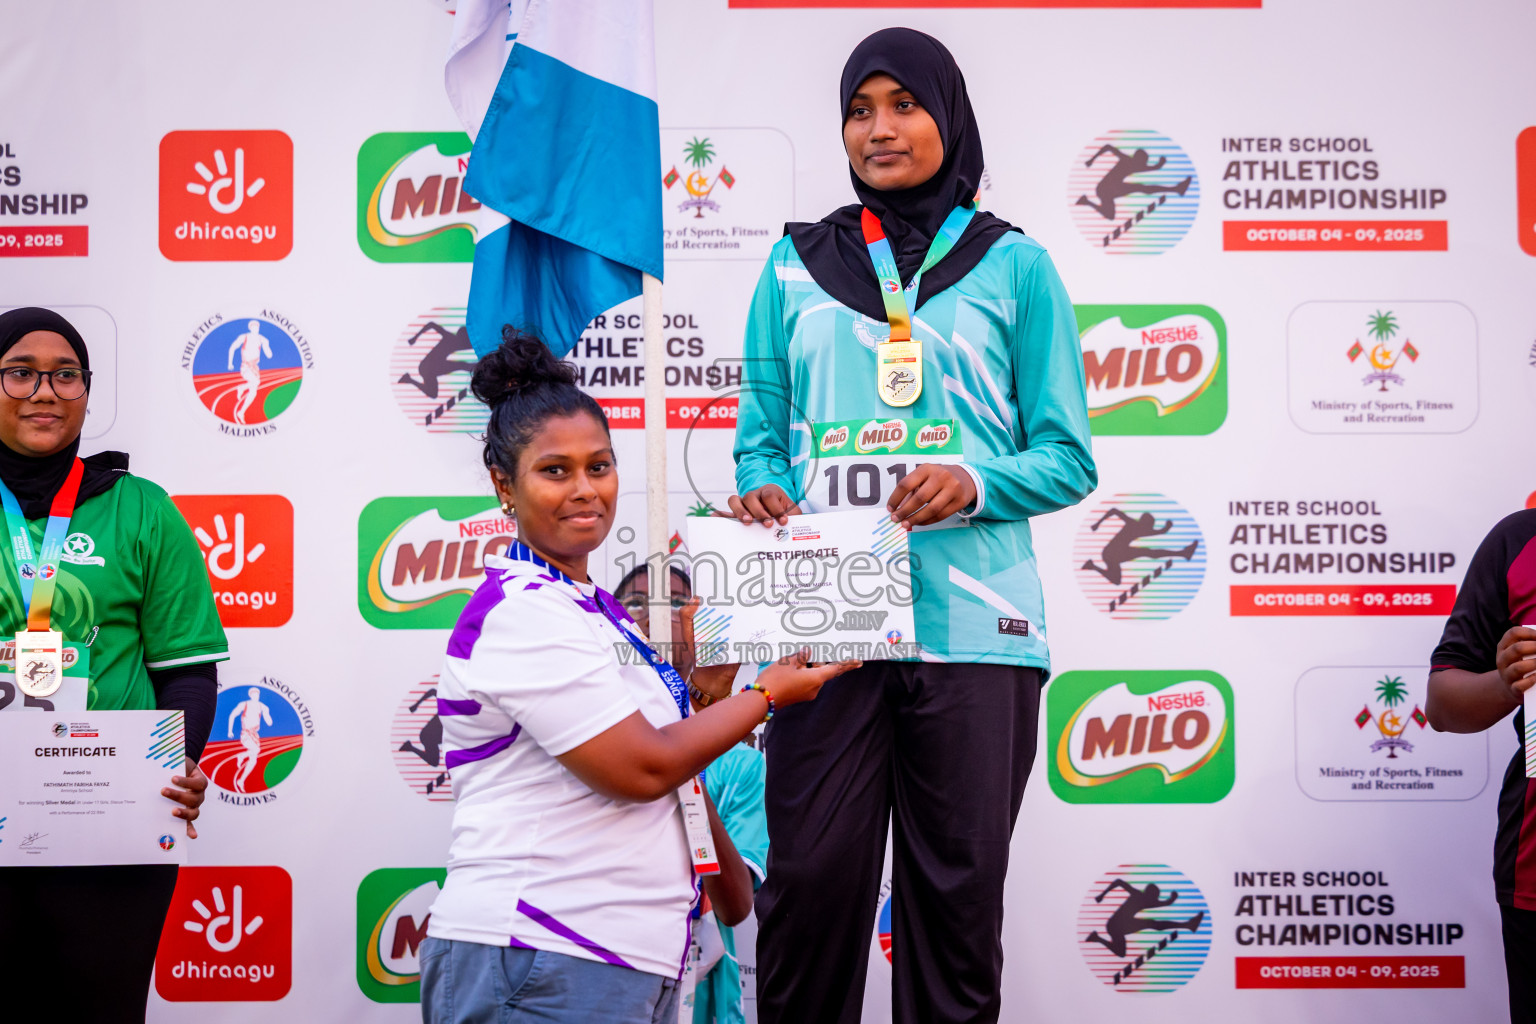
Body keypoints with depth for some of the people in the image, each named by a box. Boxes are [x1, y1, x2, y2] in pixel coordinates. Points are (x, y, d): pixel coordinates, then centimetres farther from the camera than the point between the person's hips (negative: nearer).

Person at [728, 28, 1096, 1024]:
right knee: (813, 881, -3)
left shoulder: (1015, 267, 8)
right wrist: (764, 494, -7)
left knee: (958, 895, 4)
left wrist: (974, 484, -14)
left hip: (972, 628, -1)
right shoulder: (797, 267, 14)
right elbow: (762, 435, 15)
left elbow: (1067, 457, 6)